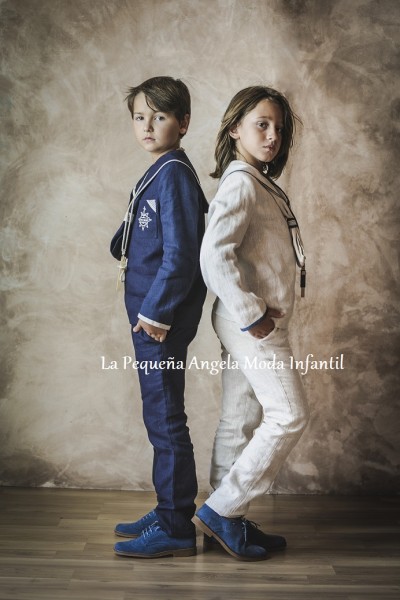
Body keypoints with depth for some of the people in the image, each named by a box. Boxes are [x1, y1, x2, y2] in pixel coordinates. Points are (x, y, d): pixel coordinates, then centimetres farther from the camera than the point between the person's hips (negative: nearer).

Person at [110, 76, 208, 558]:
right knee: (160, 418, 16)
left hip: (162, 319, -10)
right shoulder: (158, 175, 15)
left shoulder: (174, 174, -14)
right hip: (149, 314, 10)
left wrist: (156, 311, -18)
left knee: (165, 418, -2)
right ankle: (169, 513, 29)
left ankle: (175, 529, 10)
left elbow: (181, 252, -21)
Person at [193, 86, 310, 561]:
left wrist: (258, 313, 12)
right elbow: (214, 255, -27)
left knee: (241, 420, 12)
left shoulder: (260, 184, 17)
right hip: (249, 321, -9)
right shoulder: (240, 183, -15)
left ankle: (226, 521, 22)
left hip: (254, 319, 9)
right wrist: (253, 316, -22)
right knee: (289, 414, -6)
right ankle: (221, 510, 3)